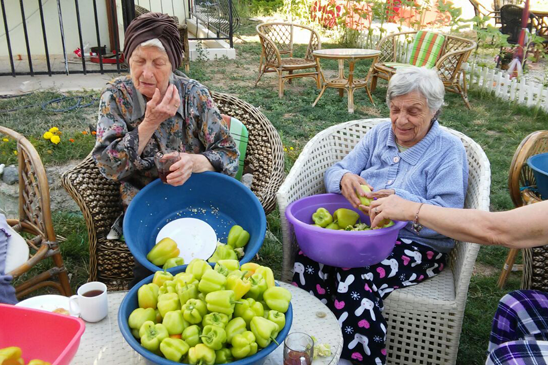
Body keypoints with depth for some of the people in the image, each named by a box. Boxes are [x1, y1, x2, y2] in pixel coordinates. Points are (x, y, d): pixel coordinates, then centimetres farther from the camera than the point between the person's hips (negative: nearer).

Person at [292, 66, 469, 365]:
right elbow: (333, 172, 8)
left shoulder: (449, 150, 0)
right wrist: (344, 178, -17)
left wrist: (402, 203, -27)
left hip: (417, 244, -4)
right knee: (309, 258, -27)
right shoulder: (379, 134, 14)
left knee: (357, 277, -34)